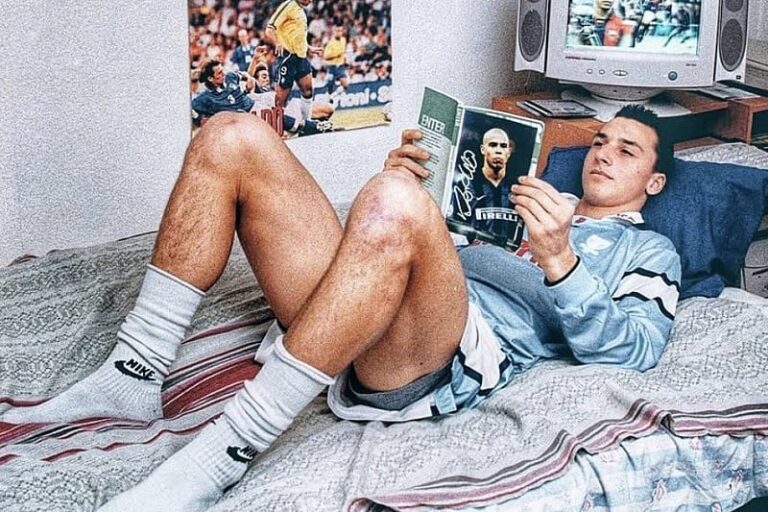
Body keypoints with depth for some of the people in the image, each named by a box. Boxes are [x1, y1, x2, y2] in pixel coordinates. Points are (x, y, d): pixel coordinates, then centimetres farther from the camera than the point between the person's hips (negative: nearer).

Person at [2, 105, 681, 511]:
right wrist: (405, 183, 14)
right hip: (354, 324, 7)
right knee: (232, 137, -7)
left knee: (394, 206, -40)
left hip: (458, 361, -7)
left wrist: (559, 262, -15)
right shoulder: (528, 202, 40)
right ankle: (134, 379, -9)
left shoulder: (648, 252, 22)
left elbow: (633, 350, 0)